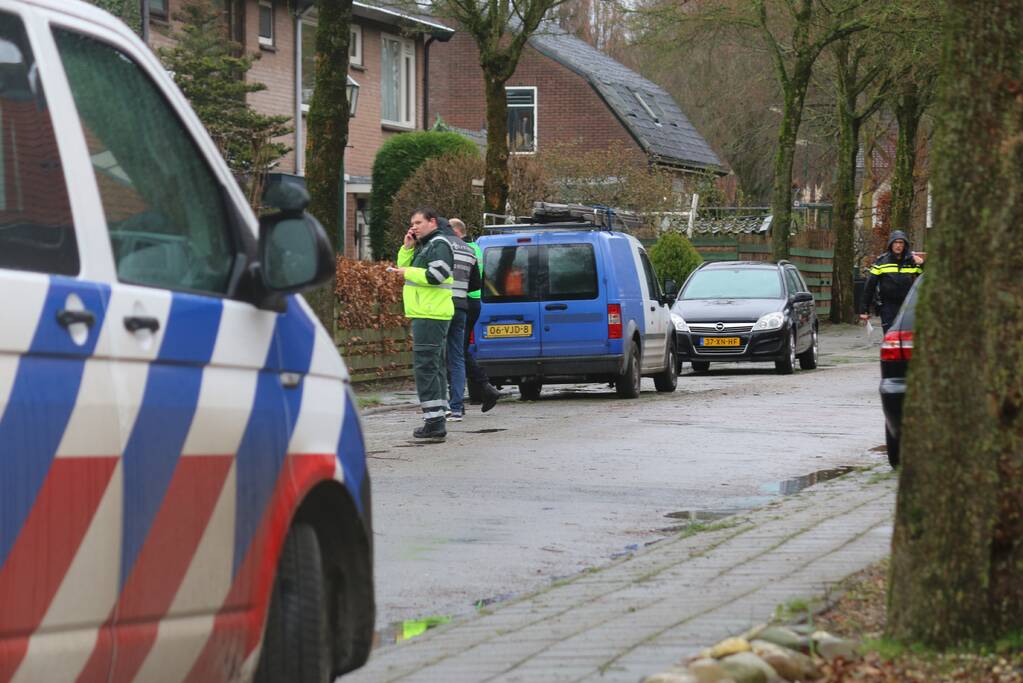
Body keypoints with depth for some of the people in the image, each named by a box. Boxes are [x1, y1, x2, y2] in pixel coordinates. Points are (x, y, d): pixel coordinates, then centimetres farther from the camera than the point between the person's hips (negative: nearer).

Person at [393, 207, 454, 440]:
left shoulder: (439, 245, -10)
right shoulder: (423, 246, 21)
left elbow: (436, 276, -22)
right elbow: (404, 267, 20)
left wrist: (408, 272, -12)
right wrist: (407, 248, 6)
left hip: (430, 316, -11)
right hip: (425, 315, 11)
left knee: (425, 365, -13)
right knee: (434, 366, 12)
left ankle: (434, 422, -15)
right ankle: (437, 422, 17)